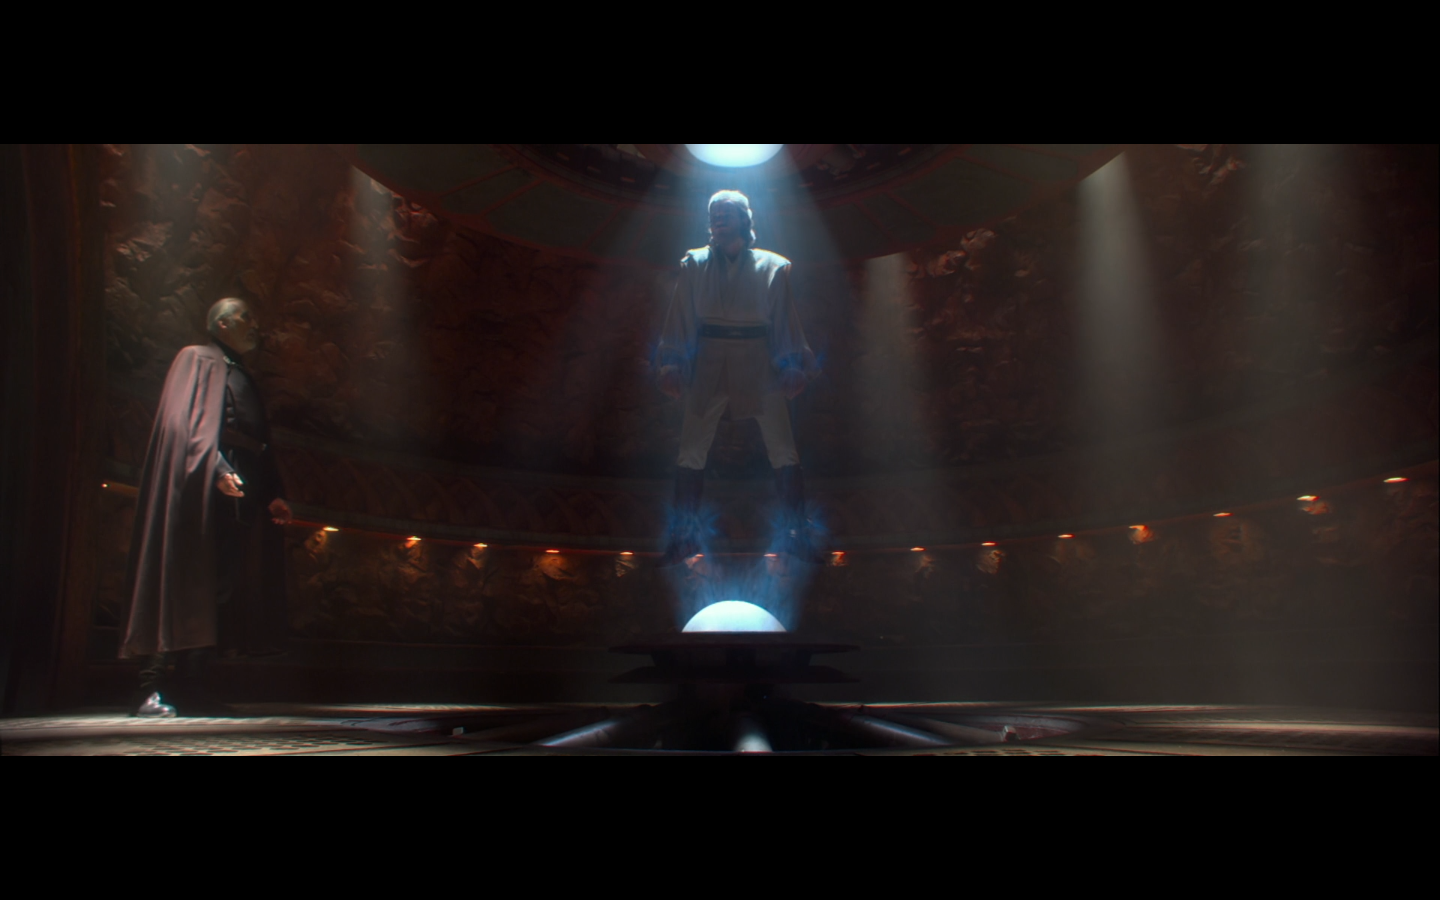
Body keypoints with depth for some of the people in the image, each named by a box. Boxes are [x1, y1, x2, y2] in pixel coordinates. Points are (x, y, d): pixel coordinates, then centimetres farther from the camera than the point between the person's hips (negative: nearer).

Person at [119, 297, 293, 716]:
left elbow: (261, 447, 24)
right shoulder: (197, 359, 7)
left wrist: (273, 494, 11)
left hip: (237, 497, 7)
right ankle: (152, 687, -10)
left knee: (220, 586, 0)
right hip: (200, 490, -7)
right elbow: (188, 421, -9)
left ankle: (190, 682, 2)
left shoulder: (244, 379, 29)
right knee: (180, 583, -11)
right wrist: (217, 468, -23)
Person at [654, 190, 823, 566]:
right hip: (708, 366, 1)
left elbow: (785, 321, 6)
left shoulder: (772, 266, 6)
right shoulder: (695, 265, 8)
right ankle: (684, 536, 11)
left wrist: (792, 366, -1)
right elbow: (681, 320, 6)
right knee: (691, 452, 0)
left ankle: (797, 533, 9)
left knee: (784, 450, -2)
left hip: (759, 367, 0)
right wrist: (672, 365, -1)